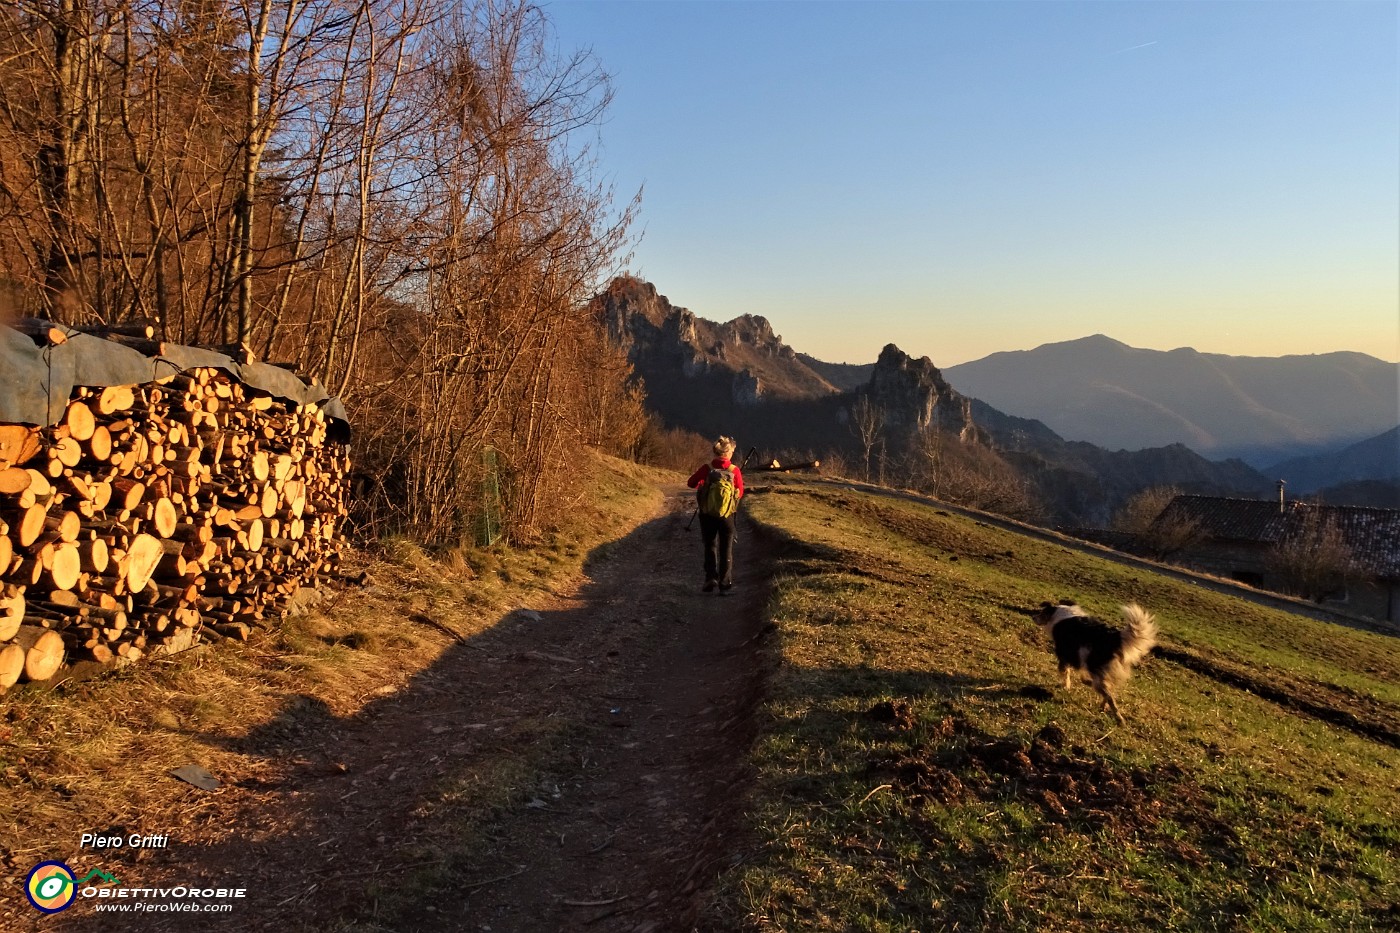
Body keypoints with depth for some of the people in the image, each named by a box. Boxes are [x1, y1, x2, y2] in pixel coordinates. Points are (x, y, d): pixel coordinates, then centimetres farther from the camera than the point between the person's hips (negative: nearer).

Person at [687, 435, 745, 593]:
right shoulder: (734, 470, -10)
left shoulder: (707, 468, -8)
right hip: (727, 514, -1)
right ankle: (725, 583, 9)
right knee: (726, 549, 10)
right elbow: (740, 493, -3)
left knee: (710, 547, 15)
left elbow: (691, 483, 1)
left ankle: (711, 578, 3)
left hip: (707, 514, 1)